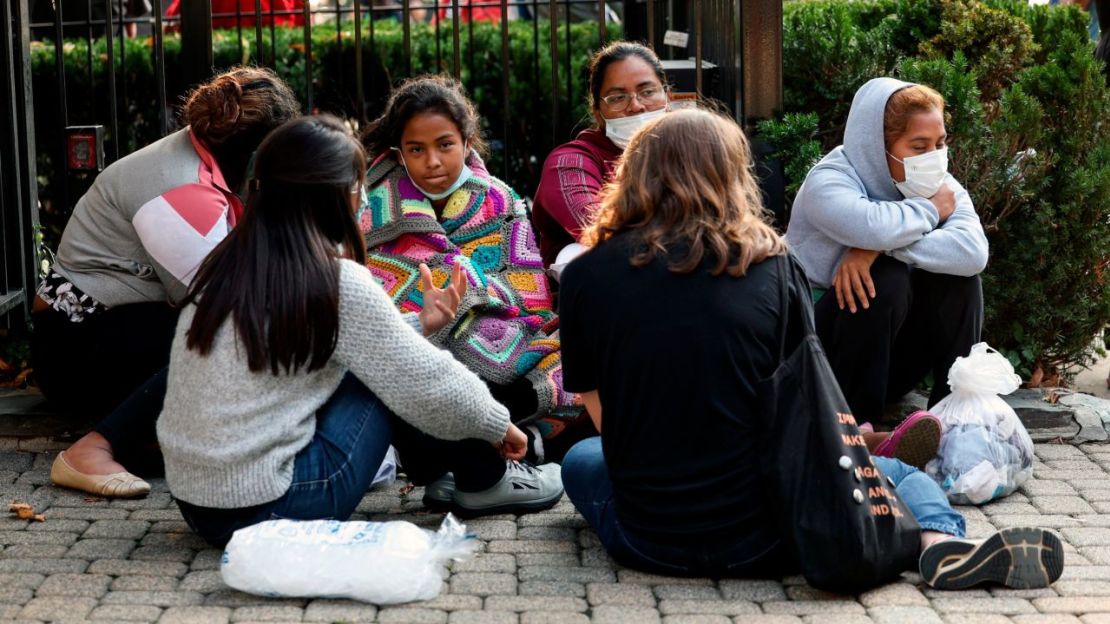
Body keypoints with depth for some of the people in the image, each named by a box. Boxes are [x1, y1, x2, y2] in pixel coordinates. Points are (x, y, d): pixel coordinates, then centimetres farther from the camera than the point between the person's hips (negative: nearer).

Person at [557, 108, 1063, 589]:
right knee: (899, 474, 21)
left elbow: (605, 419, 4)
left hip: (646, 541, 2)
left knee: (581, 458, 35)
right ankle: (940, 543, -9)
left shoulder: (585, 276, -5)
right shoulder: (771, 268, -6)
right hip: (760, 540, -2)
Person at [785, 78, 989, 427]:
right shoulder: (827, 183, -20)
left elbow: (973, 252, -25)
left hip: (892, 356, 5)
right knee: (884, 277, -30)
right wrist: (930, 210, -22)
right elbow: (874, 226, -43)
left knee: (958, 273, -16)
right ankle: (854, 422, -19)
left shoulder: (941, 186, -4)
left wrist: (880, 247, -34)